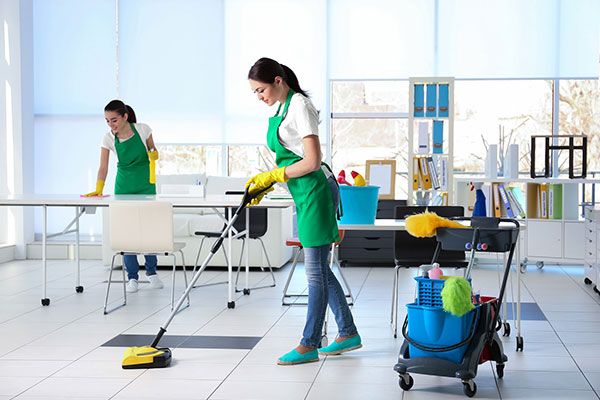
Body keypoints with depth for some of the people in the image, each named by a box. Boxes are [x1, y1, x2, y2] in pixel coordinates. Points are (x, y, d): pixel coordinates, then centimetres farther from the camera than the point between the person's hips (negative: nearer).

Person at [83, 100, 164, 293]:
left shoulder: (143, 130, -15)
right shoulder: (108, 139, -14)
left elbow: (152, 151, 2)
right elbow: (103, 168, -19)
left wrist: (154, 155, -22)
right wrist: (98, 189, -35)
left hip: (146, 184, 0)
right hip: (124, 186, 1)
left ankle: (151, 272, 22)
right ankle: (132, 277, 9)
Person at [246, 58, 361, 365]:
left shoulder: (299, 105, -15)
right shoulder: (281, 108, 14)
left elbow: (312, 161, -20)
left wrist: (273, 176, -13)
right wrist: (265, 182, 6)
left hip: (316, 190, -10)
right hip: (304, 194, 10)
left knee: (315, 271, -3)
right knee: (319, 269, 13)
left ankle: (309, 345, 3)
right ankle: (348, 333, 23)